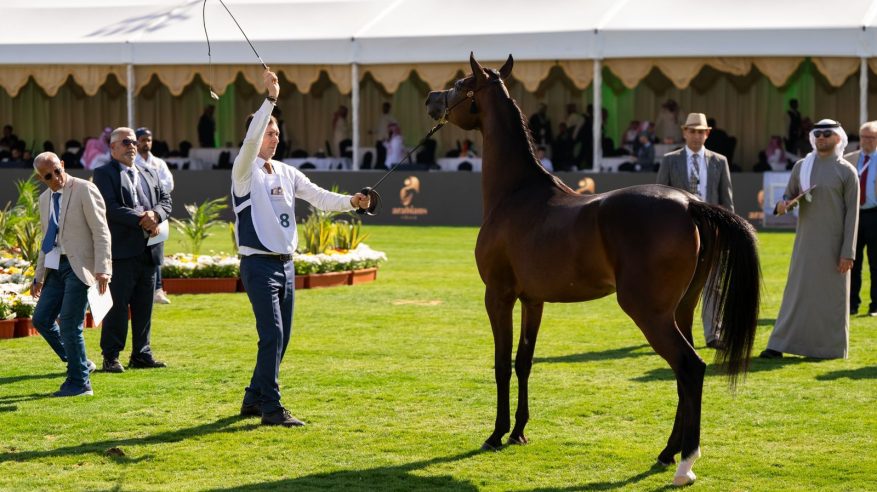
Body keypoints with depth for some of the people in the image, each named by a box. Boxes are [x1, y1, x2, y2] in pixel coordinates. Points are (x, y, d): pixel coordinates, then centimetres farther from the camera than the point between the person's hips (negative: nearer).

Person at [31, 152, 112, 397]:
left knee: (69, 324, -10)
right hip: (56, 267, 8)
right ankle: (80, 363, 19)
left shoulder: (84, 190, -8)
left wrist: (102, 269, -20)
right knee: (41, 319, 5)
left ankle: (79, 383, 1)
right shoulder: (45, 199, 15)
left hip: (78, 266, -8)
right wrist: (39, 275, 22)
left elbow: (100, 231, -12)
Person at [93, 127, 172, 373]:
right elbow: (111, 207, -14)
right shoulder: (104, 174, -1)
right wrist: (140, 219, -20)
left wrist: (155, 215, -10)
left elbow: (165, 200, 11)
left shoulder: (149, 174, 20)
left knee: (144, 306, 9)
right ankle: (111, 357, 1)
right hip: (122, 251, -6)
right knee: (117, 305, -5)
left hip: (148, 251, 6)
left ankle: (141, 354, 16)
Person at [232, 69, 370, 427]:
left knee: (280, 339, 10)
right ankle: (271, 408, -12)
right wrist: (270, 100, -31)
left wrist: (350, 202, -13)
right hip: (258, 264, -7)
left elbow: (319, 197, 6)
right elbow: (250, 142, -24)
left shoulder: (287, 173, 14)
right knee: (272, 335, -14)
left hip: (286, 264, 7)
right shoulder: (245, 172, -6)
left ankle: (254, 399, 22)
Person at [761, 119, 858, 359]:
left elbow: (852, 213, -6)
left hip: (834, 245, -3)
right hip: (806, 241, 3)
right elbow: (789, 196, 16)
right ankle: (779, 345, 1)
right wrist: (783, 204, -11)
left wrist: (848, 252, -12)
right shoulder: (801, 166, 9)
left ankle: (832, 347, 11)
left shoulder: (846, 171, -3)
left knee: (832, 295, 2)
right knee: (796, 292, 2)